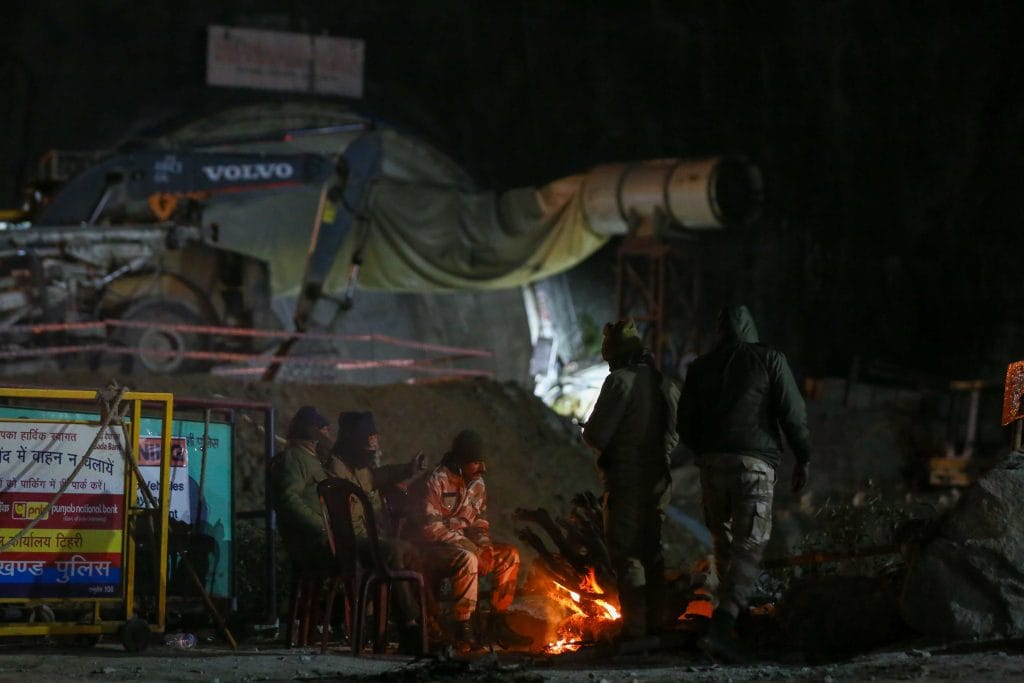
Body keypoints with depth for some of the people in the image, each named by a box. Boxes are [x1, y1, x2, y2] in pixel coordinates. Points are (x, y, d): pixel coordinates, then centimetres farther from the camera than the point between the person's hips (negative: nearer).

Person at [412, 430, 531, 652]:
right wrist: (463, 541, -21)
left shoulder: (477, 484, 11)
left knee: (510, 555, -6)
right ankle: (463, 630, -34)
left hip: (467, 545, 8)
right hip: (436, 548, -8)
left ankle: (497, 624, -4)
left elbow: (481, 523, 16)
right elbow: (430, 528, -18)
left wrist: (485, 545, -5)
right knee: (467, 559, -37)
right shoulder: (437, 481, -13)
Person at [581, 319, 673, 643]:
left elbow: (595, 434, -16)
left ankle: (634, 624, -4)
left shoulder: (620, 381, -15)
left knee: (626, 553, -3)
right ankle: (654, 620, 20)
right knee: (652, 549, 16)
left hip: (627, 475, -8)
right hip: (657, 476, 8)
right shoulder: (657, 380, 8)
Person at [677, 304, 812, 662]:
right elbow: (793, 413, -4)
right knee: (748, 547, -5)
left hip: (712, 462, 3)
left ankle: (730, 610, 27)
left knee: (723, 539, 19)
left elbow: (685, 424, 11)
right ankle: (721, 628, -20)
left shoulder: (701, 367, 9)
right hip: (755, 463, -3)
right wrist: (803, 459, 6)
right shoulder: (769, 360, 1)